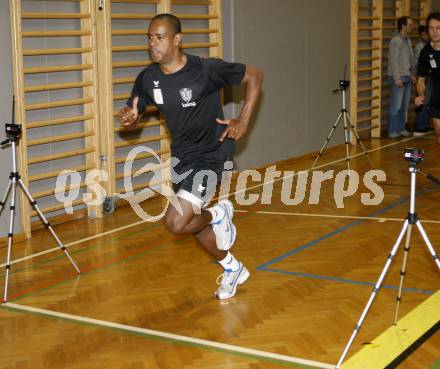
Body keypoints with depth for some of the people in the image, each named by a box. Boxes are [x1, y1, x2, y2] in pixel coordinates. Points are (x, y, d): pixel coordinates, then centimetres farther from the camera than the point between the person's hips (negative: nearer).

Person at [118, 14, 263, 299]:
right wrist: (129, 118, -18)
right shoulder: (148, 79, -7)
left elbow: (255, 76, -10)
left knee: (175, 223, -20)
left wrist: (243, 122, -13)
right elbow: (133, 113, 7)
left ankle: (219, 214, 12)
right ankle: (233, 269, 43)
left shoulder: (206, 70, -22)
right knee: (192, 223, 19)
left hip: (212, 155, -6)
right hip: (182, 156, 7)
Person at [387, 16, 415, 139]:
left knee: (404, 106, 11)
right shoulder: (395, 40, -12)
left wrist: (412, 74, 16)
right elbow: (393, 60, -16)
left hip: (407, 77, 8)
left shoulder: (408, 40, 14)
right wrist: (397, 78, -20)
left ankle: (401, 129, 18)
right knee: (396, 106, -6)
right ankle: (392, 131, 1)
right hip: (399, 78, -8)